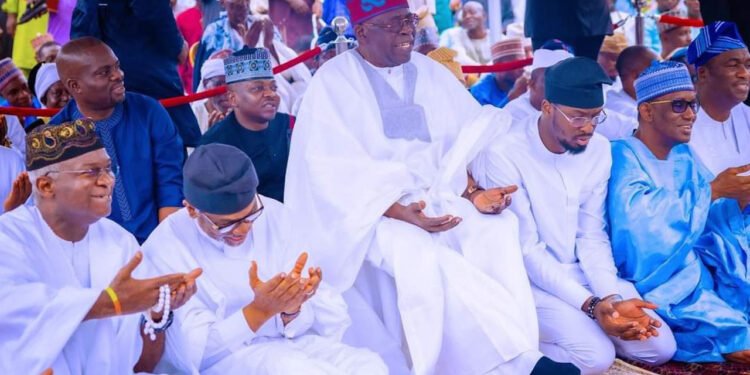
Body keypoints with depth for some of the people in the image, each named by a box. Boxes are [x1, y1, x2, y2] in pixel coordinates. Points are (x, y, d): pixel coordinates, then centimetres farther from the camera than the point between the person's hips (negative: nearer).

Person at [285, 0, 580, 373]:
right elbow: (335, 172, -13)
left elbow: (475, 136, 8)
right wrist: (401, 212, -24)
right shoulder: (334, 82, -4)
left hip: (437, 199, 5)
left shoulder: (431, 73, 13)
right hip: (369, 212, -5)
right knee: (419, 256, -34)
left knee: (496, 228, -25)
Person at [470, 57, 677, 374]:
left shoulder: (599, 150, -1)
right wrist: (590, 304, -26)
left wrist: (611, 297, -18)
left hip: (585, 274, 6)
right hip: (531, 281, -6)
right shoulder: (504, 155, -19)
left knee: (660, 346, -6)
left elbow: (593, 236, 0)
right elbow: (526, 250, -19)